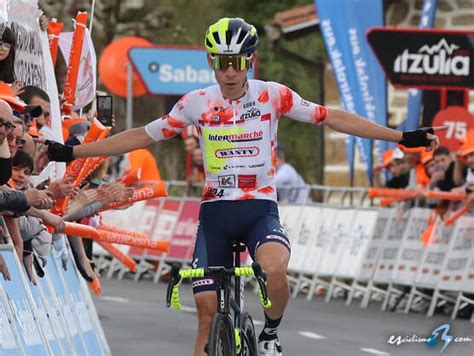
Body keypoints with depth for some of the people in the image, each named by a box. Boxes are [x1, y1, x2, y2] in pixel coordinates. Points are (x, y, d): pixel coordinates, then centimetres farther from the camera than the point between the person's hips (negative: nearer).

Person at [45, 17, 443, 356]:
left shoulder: (273, 96, -3)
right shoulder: (196, 103, 0)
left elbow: (332, 117, -1)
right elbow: (141, 136, 5)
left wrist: (404, 137, -5)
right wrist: (69, 152, 1)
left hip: (261, 211, -2)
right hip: (215, 213, 2)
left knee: (275, 269, -32)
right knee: (207, 312, -3)